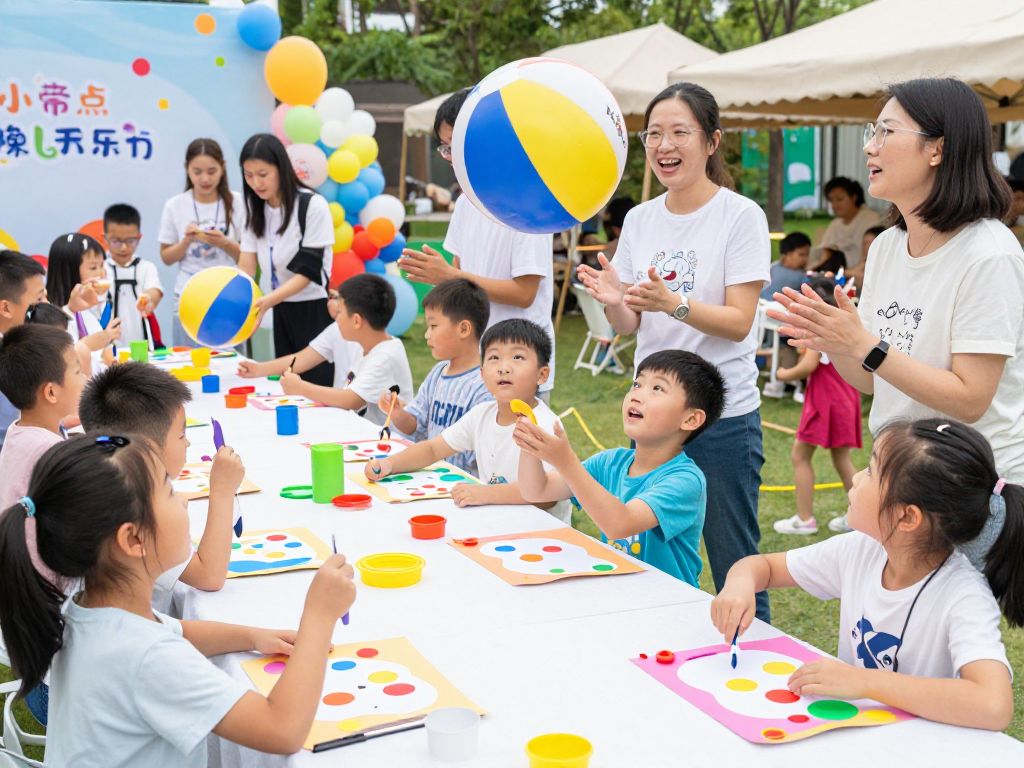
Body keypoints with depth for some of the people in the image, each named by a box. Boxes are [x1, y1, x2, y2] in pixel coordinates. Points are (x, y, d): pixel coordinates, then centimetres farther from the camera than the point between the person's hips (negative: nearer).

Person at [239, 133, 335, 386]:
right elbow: (246, 267, 0)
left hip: (315, 309, -5)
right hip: (281, 312, 6)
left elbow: (308, 271, -16)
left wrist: (267, 301, -30)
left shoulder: (312, 205, -14)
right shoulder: (255, 209, 6)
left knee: (318, 386, -8)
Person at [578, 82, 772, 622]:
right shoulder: (639, 219, 8)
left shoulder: (741, 216, -8)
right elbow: (630, 327, 9)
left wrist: (675, 304, -30)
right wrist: (613, 301, -13)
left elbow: (739, 322, -13)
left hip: (723, 417, -5)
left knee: (734, 568, 2)